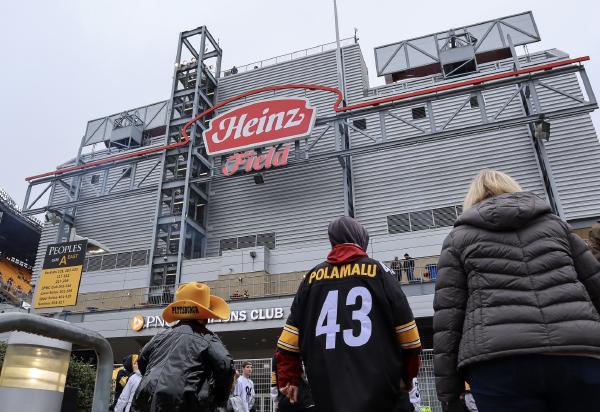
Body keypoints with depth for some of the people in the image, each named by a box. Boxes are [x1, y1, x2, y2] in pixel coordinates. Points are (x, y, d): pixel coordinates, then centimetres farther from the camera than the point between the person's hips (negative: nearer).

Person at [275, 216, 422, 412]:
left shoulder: (313, 277, 8)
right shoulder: (378, 270, 1)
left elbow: (291, 335, 6)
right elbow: (406, 332, 1)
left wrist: (288, 378, 14)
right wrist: (408, 376, 14)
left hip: (327, 390, 3)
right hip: (376, 386, -2)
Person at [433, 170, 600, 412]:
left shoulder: (459, 237, 13)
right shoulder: (554, 223, 21)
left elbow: (447, 311, 4)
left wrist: (447, 386, 6)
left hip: (499, 362, -2)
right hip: (578, 356, 3)